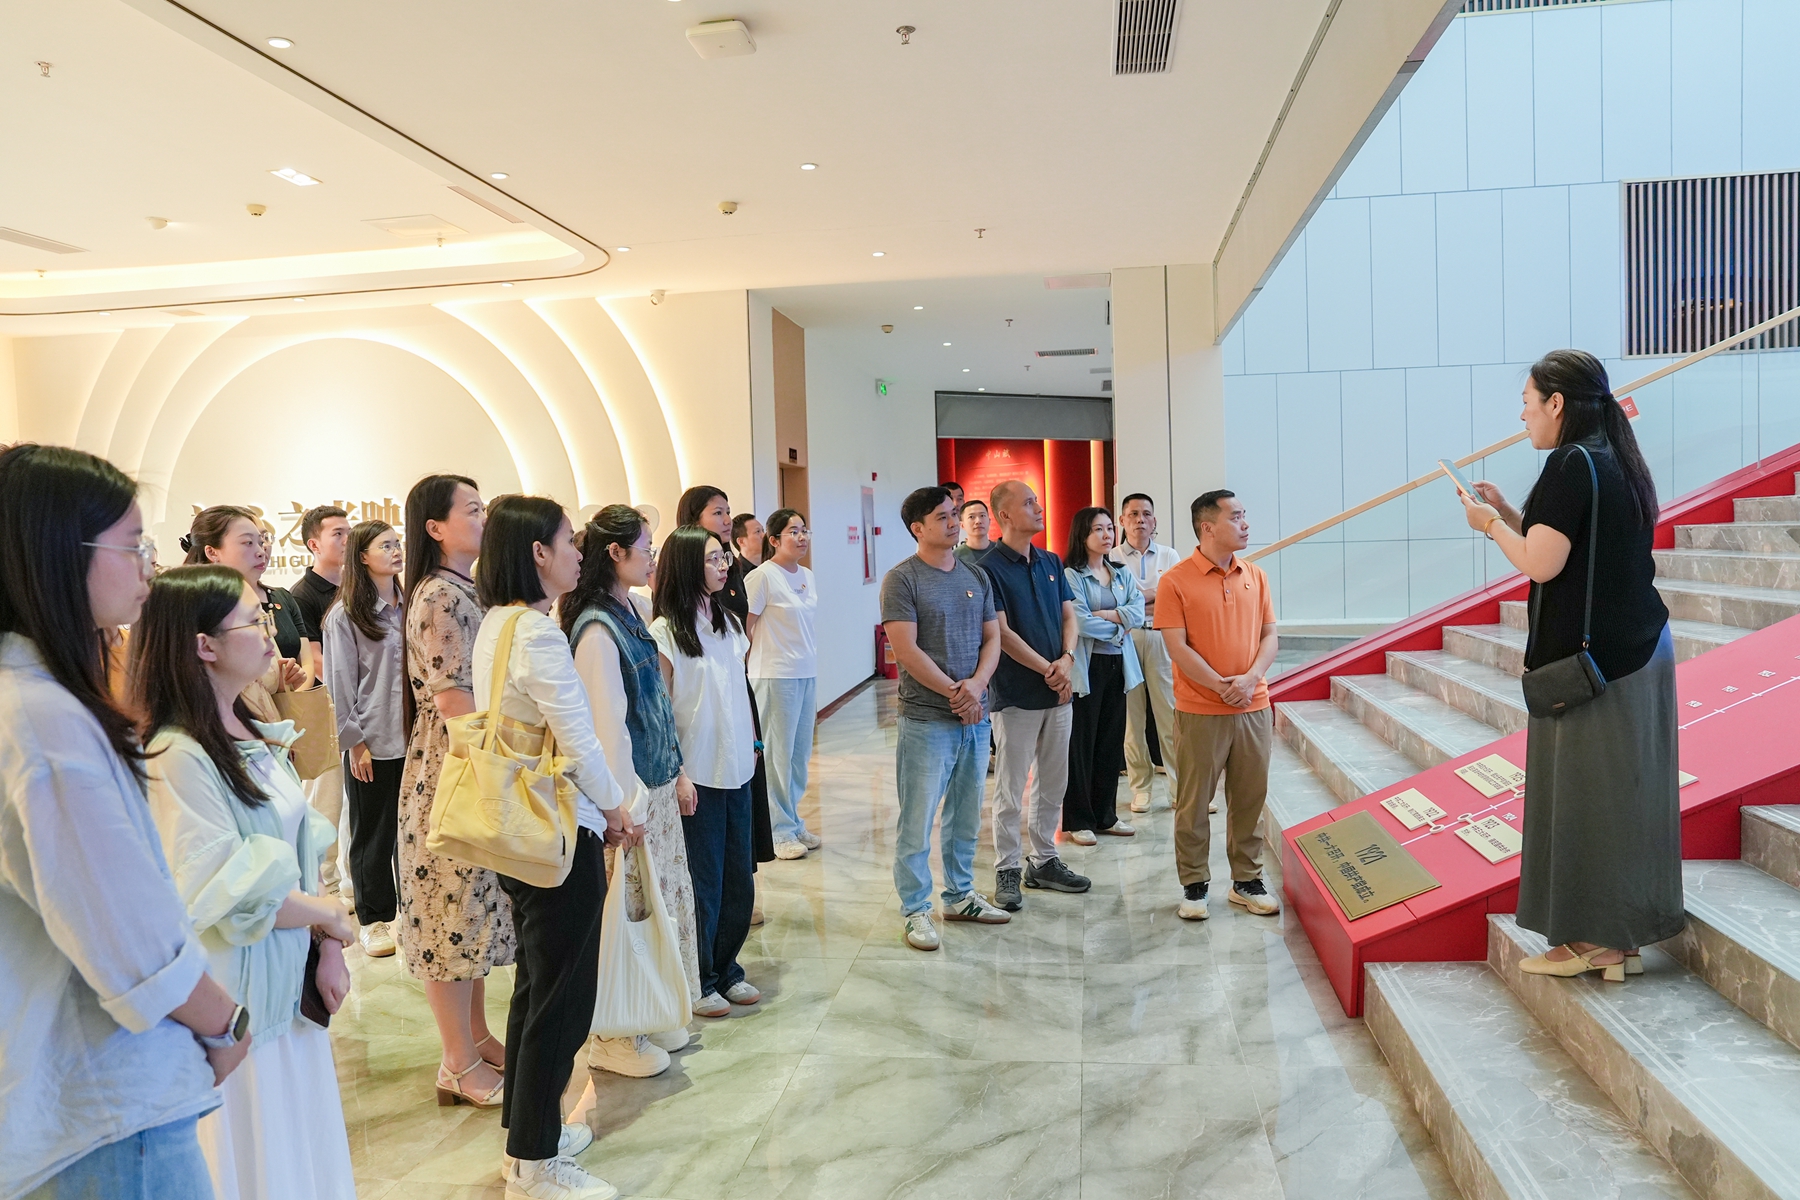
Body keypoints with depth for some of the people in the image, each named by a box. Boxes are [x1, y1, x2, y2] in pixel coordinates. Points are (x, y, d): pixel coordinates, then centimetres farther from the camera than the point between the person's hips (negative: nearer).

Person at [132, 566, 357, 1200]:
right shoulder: (178, 757, -21)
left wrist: (329, 948, -4)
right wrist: (327, 914, -8)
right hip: (233, 999, -7)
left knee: (302, 1144, 21)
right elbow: (227, 894, -22)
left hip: (289, 982, 8)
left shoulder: (255, 736, 4)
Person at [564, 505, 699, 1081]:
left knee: (664, 900, 16)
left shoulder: (628, 614, 10)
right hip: (629, 792, -9)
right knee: (627, 910, 3)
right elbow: (607, 723, -20)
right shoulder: (596, 628, -18)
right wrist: (630, 801, -19)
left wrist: (677, 772, 15)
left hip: (657, 783, 9)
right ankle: (613, 1037, 19)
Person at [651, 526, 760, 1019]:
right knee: (704, 881, 4)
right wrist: (676, 775, -16)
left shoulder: (727, 621, 10)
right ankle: (699, 980, 20)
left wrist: (752, 744, 13)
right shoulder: (664, 632, -11)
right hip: (696, 774, -7)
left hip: (736, 768, 7)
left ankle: (726, 968, 29)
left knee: (738, 875, 13)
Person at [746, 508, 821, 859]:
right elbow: (743, 628, -10)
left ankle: (793, 821, 26)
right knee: (779, 754, 2)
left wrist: (810, 664, 15)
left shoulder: (806, 576, 11)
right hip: (776, 676, -7)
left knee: (800, 752, 13)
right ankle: (781, 830, 13)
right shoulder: (762, 576, -12)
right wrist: (759, 662, -3)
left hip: (807, 673, 7)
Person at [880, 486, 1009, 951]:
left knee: (966, 817, 16)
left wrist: (976, 685, -9)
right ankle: (915, 910, 11)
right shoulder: (902, 579, -8)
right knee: (917, 821, 0)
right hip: (926, 720, -6)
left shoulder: (976, 577, 11)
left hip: (975, 717, 6)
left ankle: (960, 896, 30)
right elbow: (906, 649, -14)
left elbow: (992, 637, 10)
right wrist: (953, 693, -13)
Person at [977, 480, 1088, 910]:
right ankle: (1007, 870, 11)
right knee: (1011, 789, 1)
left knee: (1053, 784, 14)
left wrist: (1067, 659, -9)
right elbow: (1002, 633, -14)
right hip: (1016, 694, -7)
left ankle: (1044, 861, 26)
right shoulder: (989, 568, -10)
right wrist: (1049, 670, -13)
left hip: (1058, 692, 7)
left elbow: (1069, 616, 10)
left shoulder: (1051, 563, 11)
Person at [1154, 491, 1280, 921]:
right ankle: (1194, 886, 17)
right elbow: (1177, 647, -11)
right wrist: (1221, 687, -14)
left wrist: (1250, 679, -10)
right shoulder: (1176, 580, -7)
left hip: (1254, 708, 4)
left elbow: (1270, 635, 7)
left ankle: (1247, 881, 24)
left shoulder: (1256, 576, 8)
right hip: (1199, 711, -4)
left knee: (1249, 798, 11)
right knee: (1193, 802, 4)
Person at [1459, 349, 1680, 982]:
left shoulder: (1571, 464, -16)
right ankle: (1621, 937, 21)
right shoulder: (1616, 461, 13)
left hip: (1590, 657, -9)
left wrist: (1491, 524, -5)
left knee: (1583, 793, 0)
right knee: (1624, 792, 13)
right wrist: (1507, 513, 12)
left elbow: (1541, 564, -21)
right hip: (1638, 650, 9)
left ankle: (1590, 937, 9)